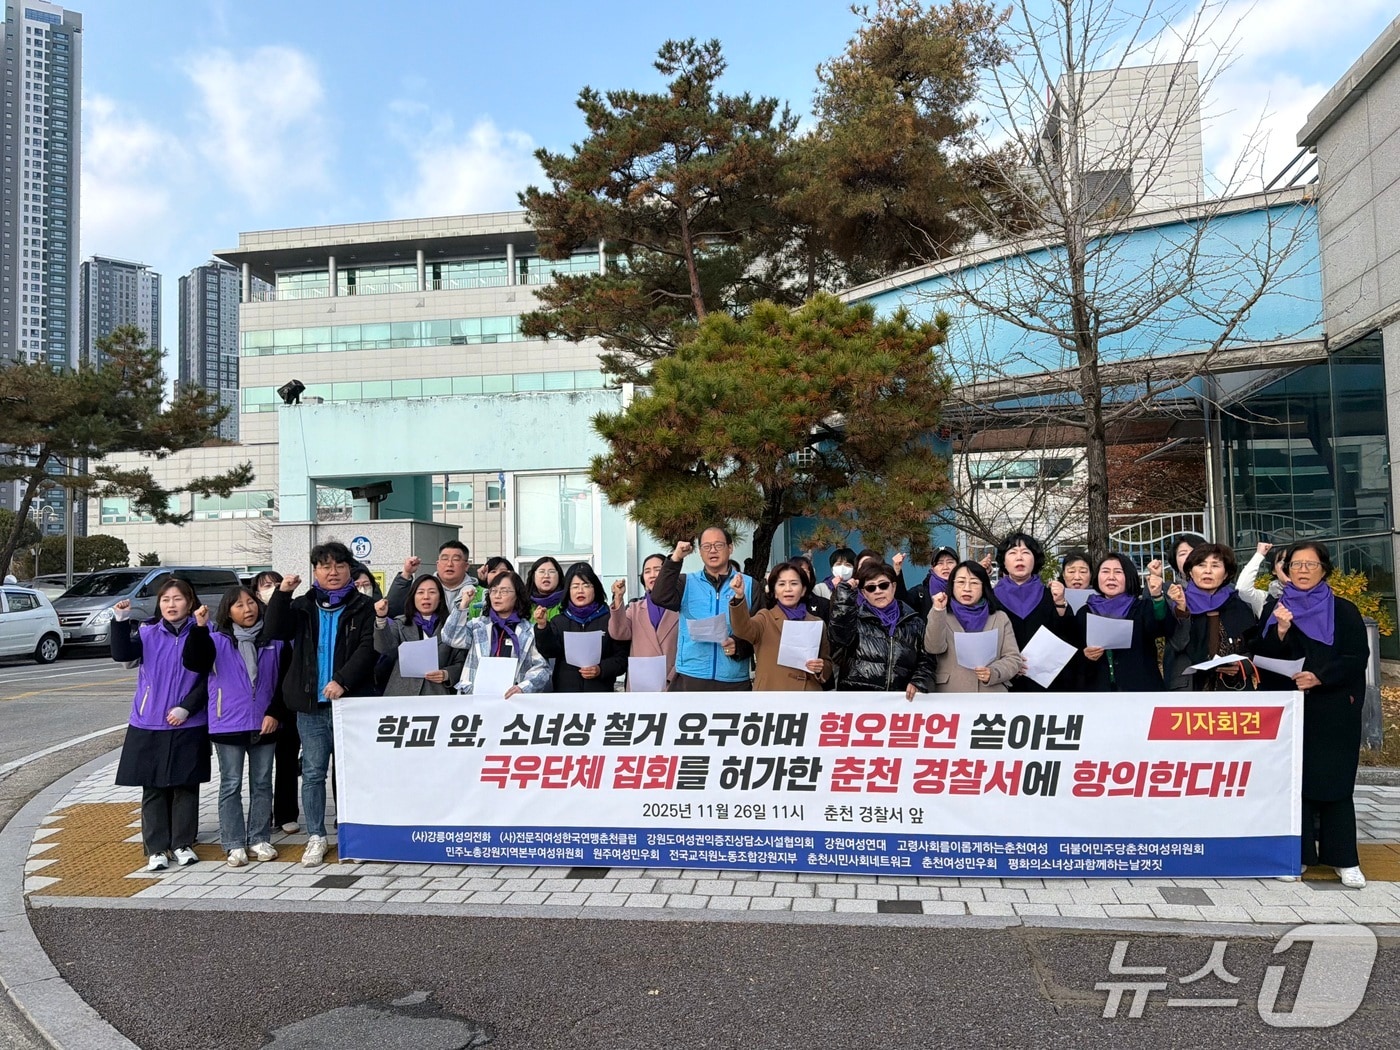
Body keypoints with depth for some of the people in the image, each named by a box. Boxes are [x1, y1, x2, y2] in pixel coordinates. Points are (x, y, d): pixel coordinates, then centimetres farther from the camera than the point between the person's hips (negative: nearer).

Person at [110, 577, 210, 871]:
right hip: (149, 727, 1)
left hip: (189, 726, -1)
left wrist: (186, 707, -13)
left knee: (186, 786, 6)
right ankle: (156, 849, 12)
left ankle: (183, 843, 18)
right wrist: (120, 621, -26)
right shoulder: (148, 633, 3)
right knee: (153, 788, 5)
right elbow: (122, 654, -14)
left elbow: (207, 679, -4)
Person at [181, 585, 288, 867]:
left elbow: (284, 681, 4)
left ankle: (259, 839, 20)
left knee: (262, 783, 9)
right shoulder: (217, 640, 0)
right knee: (231, 785, 4)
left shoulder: (274, 641, 3)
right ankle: (234, 844, 11)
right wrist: (200, 628, -29)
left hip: (265, 724, 2)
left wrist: (275, 713, -5)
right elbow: (194, 663, -18)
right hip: (228, 725, -2)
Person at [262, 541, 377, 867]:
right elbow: (276, 632, -2)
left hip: (350, 701, -2)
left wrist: (343, 680, -19)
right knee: (313, 772, 6)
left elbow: (367, 648, -7)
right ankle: (315, 837, 15)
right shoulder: (303, 606, 13)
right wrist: (281, 594, -13)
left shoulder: (363, 607, 4)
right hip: (311, 705, 2)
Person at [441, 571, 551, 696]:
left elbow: (541, 668, 2)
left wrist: (523, 688, -15)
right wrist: (463, 604, 0)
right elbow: (451, 638, 2)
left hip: (512, 699, -2)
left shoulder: (531, 631, 9)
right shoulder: (477, 625, 18)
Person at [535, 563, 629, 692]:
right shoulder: (559, 621, 12)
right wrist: (542, 627, -20)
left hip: (600, 690, -2)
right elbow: (550, 651, -4)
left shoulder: (609, 619, 3)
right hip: (565, 689, 2)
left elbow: (622, 657, 1)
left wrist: (601, 669, -15)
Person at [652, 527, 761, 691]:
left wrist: (740, 645, -16)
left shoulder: (748, 585, 7)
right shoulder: (687, 583, 9)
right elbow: (660, 598, -9)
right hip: (690, 679, 0)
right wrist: (675, 558, -10)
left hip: (734, 681, 0)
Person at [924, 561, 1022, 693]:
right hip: (949, 691, -1)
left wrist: (994, 672, -13)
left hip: (991, 699, 2)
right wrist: (938, 611, -24)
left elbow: (1013, 658, 6)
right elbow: (934, 648, -12)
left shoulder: (1000, 618, 12)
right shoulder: (939, 616, 6)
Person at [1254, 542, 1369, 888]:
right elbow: (1262, 658, 1)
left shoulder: (1343, 610, 4)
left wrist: (1320, 677, -17)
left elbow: (1357, 657, -3)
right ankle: (1298, 854, 8)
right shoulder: (1275, 609, 8)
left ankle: (1344, 859, 7)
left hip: (1334, 709, -1)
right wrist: (1280, 630, -17)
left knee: (1334, 779, -1)